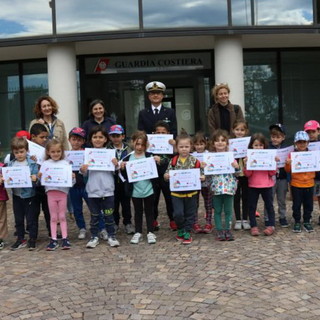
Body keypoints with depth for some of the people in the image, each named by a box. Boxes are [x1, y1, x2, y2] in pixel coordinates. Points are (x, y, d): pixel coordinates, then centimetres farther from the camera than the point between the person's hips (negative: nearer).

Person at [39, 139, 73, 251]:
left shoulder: (65, 163, 2)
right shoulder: (45, 164, 5)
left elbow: (71, 181, 1)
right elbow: (41, 180, 2)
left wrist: (72, 178, -20)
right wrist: (39, 177, -19)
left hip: (63, 191, -1)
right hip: (50, 192, 1)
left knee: (62, 217, 7)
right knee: (53, 217, 8)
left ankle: (65, 239, 12)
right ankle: (54, 240, 13)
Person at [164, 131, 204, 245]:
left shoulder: (194, 161, -4)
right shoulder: (173, 161, -3)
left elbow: (200, 174, 3)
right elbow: (167, 174, 3)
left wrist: (202, 177, -19)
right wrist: (166, 176, -19)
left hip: (191, 192, 0)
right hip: (176, 192, 0)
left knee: (190, 214, 8)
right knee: (178, 213, -5)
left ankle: (187, 232, 24)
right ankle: (181, 230, 22)